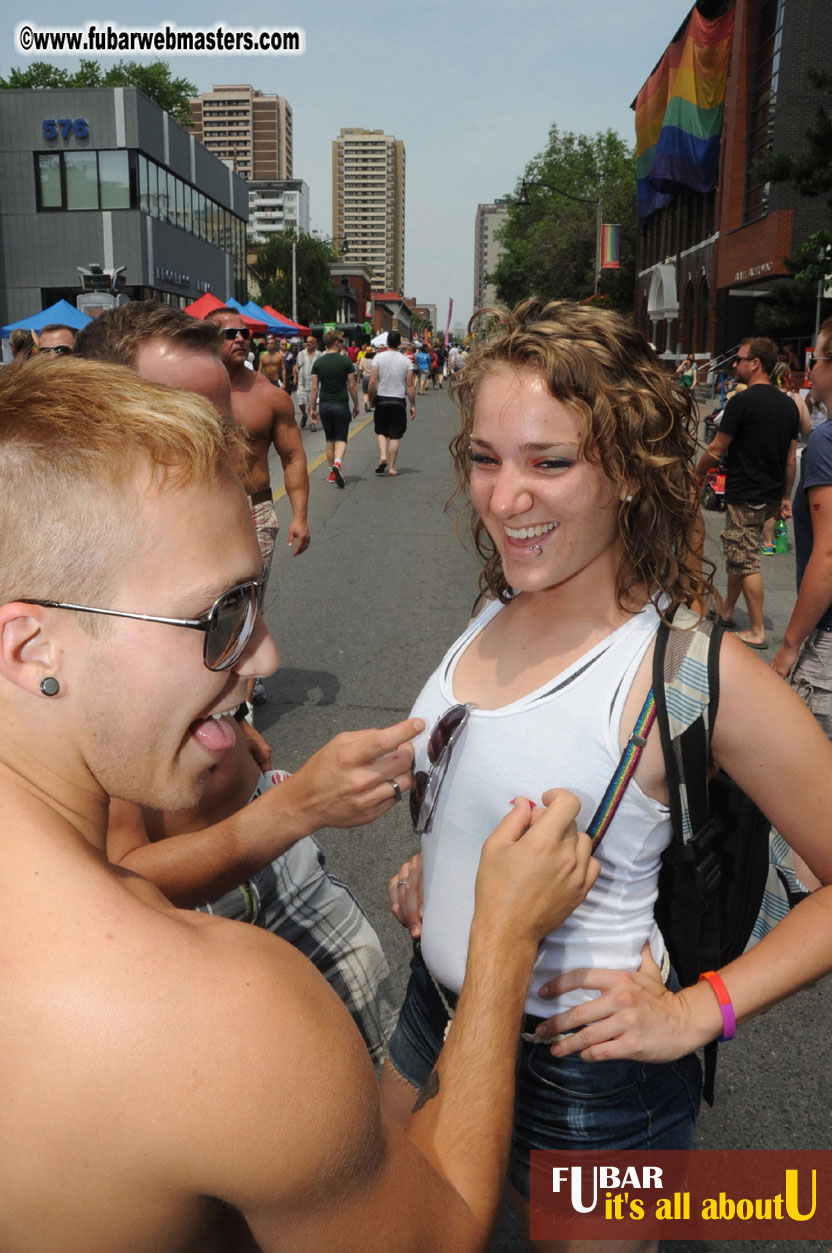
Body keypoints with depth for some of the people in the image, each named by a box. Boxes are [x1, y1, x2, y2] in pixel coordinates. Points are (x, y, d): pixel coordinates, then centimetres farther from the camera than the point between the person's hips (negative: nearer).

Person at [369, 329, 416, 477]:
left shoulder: (379, 357, -4)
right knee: (395, 436, 5)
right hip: (399, 401, 0)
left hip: (382, 399, 0)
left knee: (381, 432, 15)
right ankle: (392, 468, 7)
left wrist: (370, 400, 5)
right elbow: (410, 385, -3)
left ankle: (383, 457, -8)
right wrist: (413, 405, 5)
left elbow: (372, 383, -7)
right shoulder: (406, 360, -2)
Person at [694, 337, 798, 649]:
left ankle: (757, 631, 2)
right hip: (771, 494, 8)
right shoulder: (788, 404, 8)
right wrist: (785, 498, 17)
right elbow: (791, 457, 11)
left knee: (746, 561, -2)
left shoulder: (742, 402, -15)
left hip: (745, 495, -8)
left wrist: (696, 477, 4)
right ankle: (726, 610, 34)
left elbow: (716, 450, -12)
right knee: (739, 553, 21)